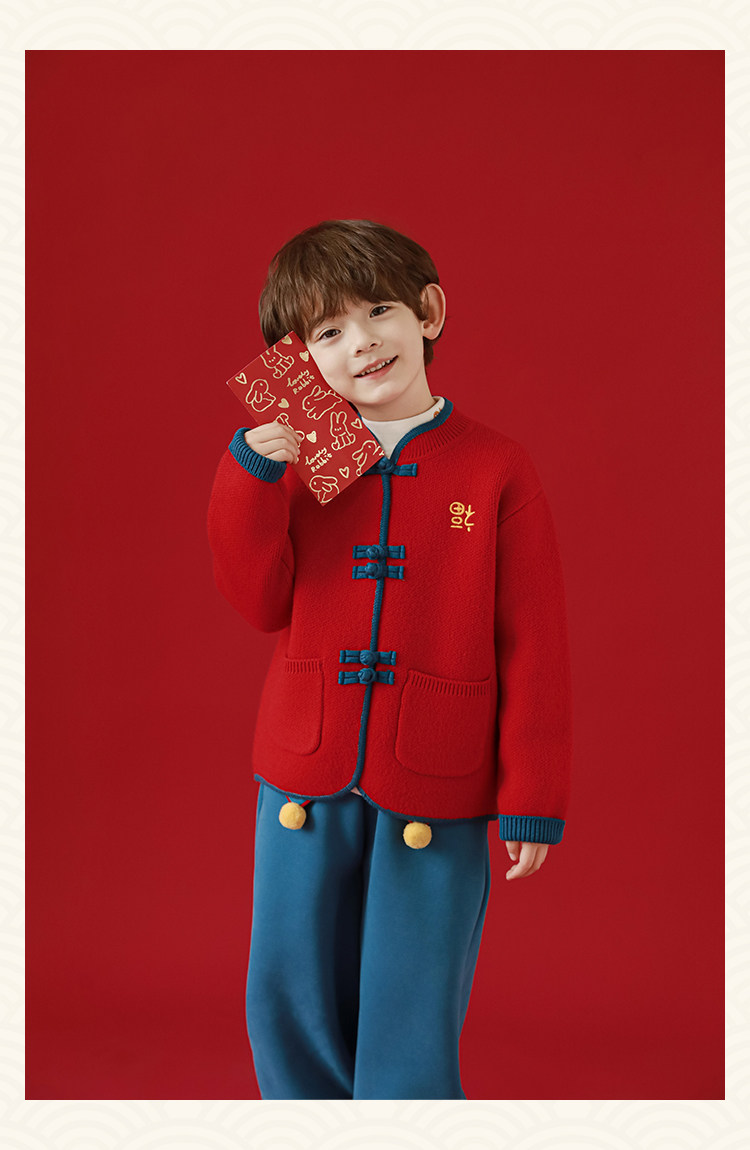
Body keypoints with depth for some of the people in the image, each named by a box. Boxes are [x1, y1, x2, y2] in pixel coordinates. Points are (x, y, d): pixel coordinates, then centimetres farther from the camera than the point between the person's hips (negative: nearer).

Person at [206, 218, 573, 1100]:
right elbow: (262, 603, -2)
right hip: (307, 777, 3)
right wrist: (253, 471, -11)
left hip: (439, 792, -3)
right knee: (290, 997, 14)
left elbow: (534, 648, -4)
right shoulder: (301, 462, 5)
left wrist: (531, 800, -5)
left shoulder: (495, 471, -5)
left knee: (411, 1016, 6)